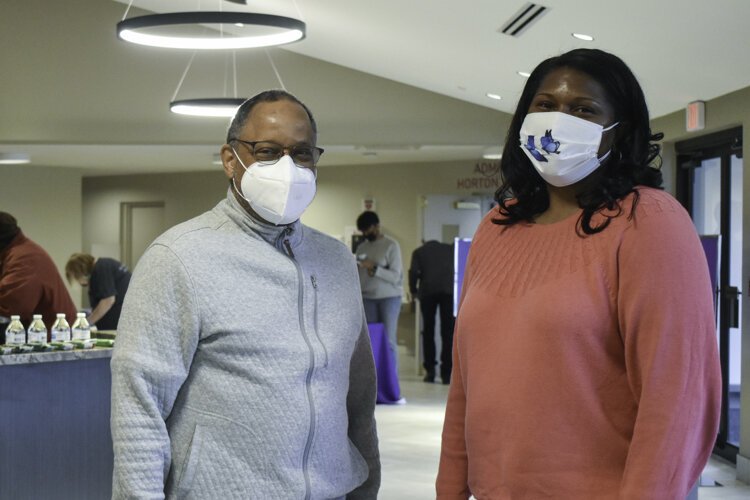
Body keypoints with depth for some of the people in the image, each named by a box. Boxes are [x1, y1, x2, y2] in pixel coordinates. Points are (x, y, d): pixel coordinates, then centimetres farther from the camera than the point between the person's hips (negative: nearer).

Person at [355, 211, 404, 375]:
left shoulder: (391, 246, -5)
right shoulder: (361, 247, 11)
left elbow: (395, 277, -11)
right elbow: (358, 274, 13)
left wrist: (374, 268, -19)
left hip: (389, 297, -4)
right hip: (368, 298, 5)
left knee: (388, 340, -5)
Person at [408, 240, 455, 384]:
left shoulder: (419, 252, 21)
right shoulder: (451, 249, 24)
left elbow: (413, 272, 6)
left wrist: (413, 291, 18)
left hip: (427, 291, 0)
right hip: (449, 290, 0)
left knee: (428, 330, 9)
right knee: (448, 332, 0)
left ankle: (430, 371, 3)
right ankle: (446, 373, -6)